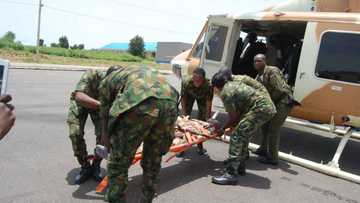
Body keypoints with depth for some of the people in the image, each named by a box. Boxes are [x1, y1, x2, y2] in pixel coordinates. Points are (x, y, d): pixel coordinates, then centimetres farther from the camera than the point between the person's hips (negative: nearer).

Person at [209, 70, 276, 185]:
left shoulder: (225, 93, -9)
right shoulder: (233, 85, 19)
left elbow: (233, 117, -6)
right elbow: (238, 112, 20)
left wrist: (222, 129, 8)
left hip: (261, 109, -10)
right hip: (268, 107, 10)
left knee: (236, 136, -11)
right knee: (243, 136, 21)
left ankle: (231, 174, -13)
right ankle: (240, 167, 33)